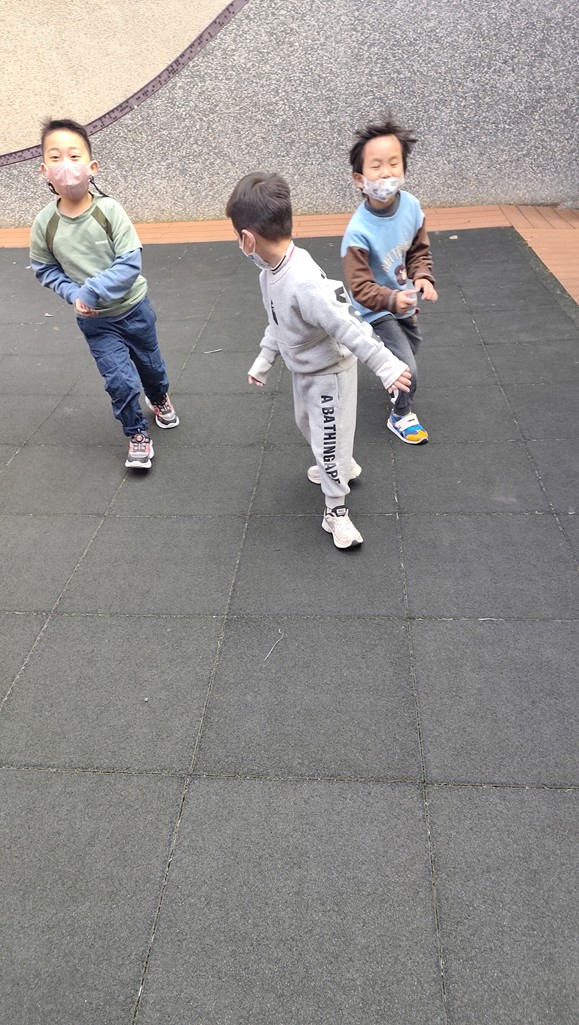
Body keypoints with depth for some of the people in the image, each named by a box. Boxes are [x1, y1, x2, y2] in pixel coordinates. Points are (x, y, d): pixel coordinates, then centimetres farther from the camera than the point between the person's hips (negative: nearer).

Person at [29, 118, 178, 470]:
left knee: (150, 364, 20)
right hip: (95, 320, 0)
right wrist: (73, 295, -15)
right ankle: (138, 434, 19)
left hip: (134, 308, 0)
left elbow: (130, 263, -20)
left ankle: (160, 399, 53)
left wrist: (92, 291, -25)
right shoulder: (44, 223, -13)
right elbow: (45, 269, 1)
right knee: (121, 380, -4)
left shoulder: (109, 209, -19)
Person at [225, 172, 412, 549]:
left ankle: (336, 510, 23)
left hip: (330, 372, -10)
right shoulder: (270, 271, -7)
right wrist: (264, 359, 14)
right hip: (303, 369, 10)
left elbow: (347, 326, -37)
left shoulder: (303, 281, -37)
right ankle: (343, 467, 54)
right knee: (308, 424, 29)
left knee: (328, 441, 2)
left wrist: (386, 364, -35)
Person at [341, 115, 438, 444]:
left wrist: (423, 278, -18)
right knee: (407, 368, -6)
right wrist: (392, 300, -44)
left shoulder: (411, 205, -17)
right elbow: (360, 288, -29)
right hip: (378, 312, -6)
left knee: (412, 345, 29)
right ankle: (401, 417, 24)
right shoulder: (358, 232, -34)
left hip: (404, 302, 7)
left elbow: (420, 250, 0)